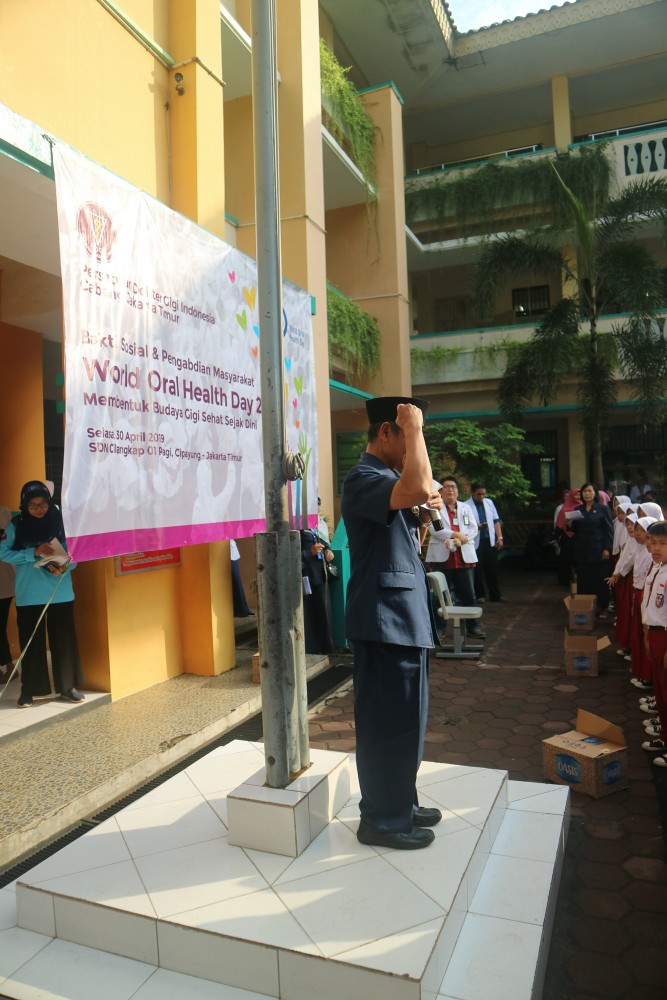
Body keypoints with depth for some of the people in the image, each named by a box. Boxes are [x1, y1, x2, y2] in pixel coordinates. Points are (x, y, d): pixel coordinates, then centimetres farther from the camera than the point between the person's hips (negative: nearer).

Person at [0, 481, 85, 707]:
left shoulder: (61, 521, -2)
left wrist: (64, 567, -21)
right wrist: (33, 553, -17)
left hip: (60, 592, 0)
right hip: (28, 594, 0)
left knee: (64, 639, 7)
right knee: (30, 642, 7)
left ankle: (68, 686, 19)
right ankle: (29, 689, 19)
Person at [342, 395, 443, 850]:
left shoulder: (389, 479, 17)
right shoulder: (364, 478, -16)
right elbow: (419, 487, -36)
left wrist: (423, 514, 4)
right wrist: (414, 428, -23)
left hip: (405, 616, 10)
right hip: (384, 619, -10)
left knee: (406, 718, 18)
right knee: (387, 721, 0)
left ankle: (401, 803, 33)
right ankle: (382, 819, 16)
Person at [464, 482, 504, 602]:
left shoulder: (489, 502, 11)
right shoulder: (466, 506, -6)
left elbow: (496, 521, 14)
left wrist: (499, 537, 6)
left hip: (490, 541, 5)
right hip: (475, 542, -5)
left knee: (492, 569, 9)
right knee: (478, 570, 2)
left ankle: (495, 595, 18)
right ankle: (480, 595, 14)